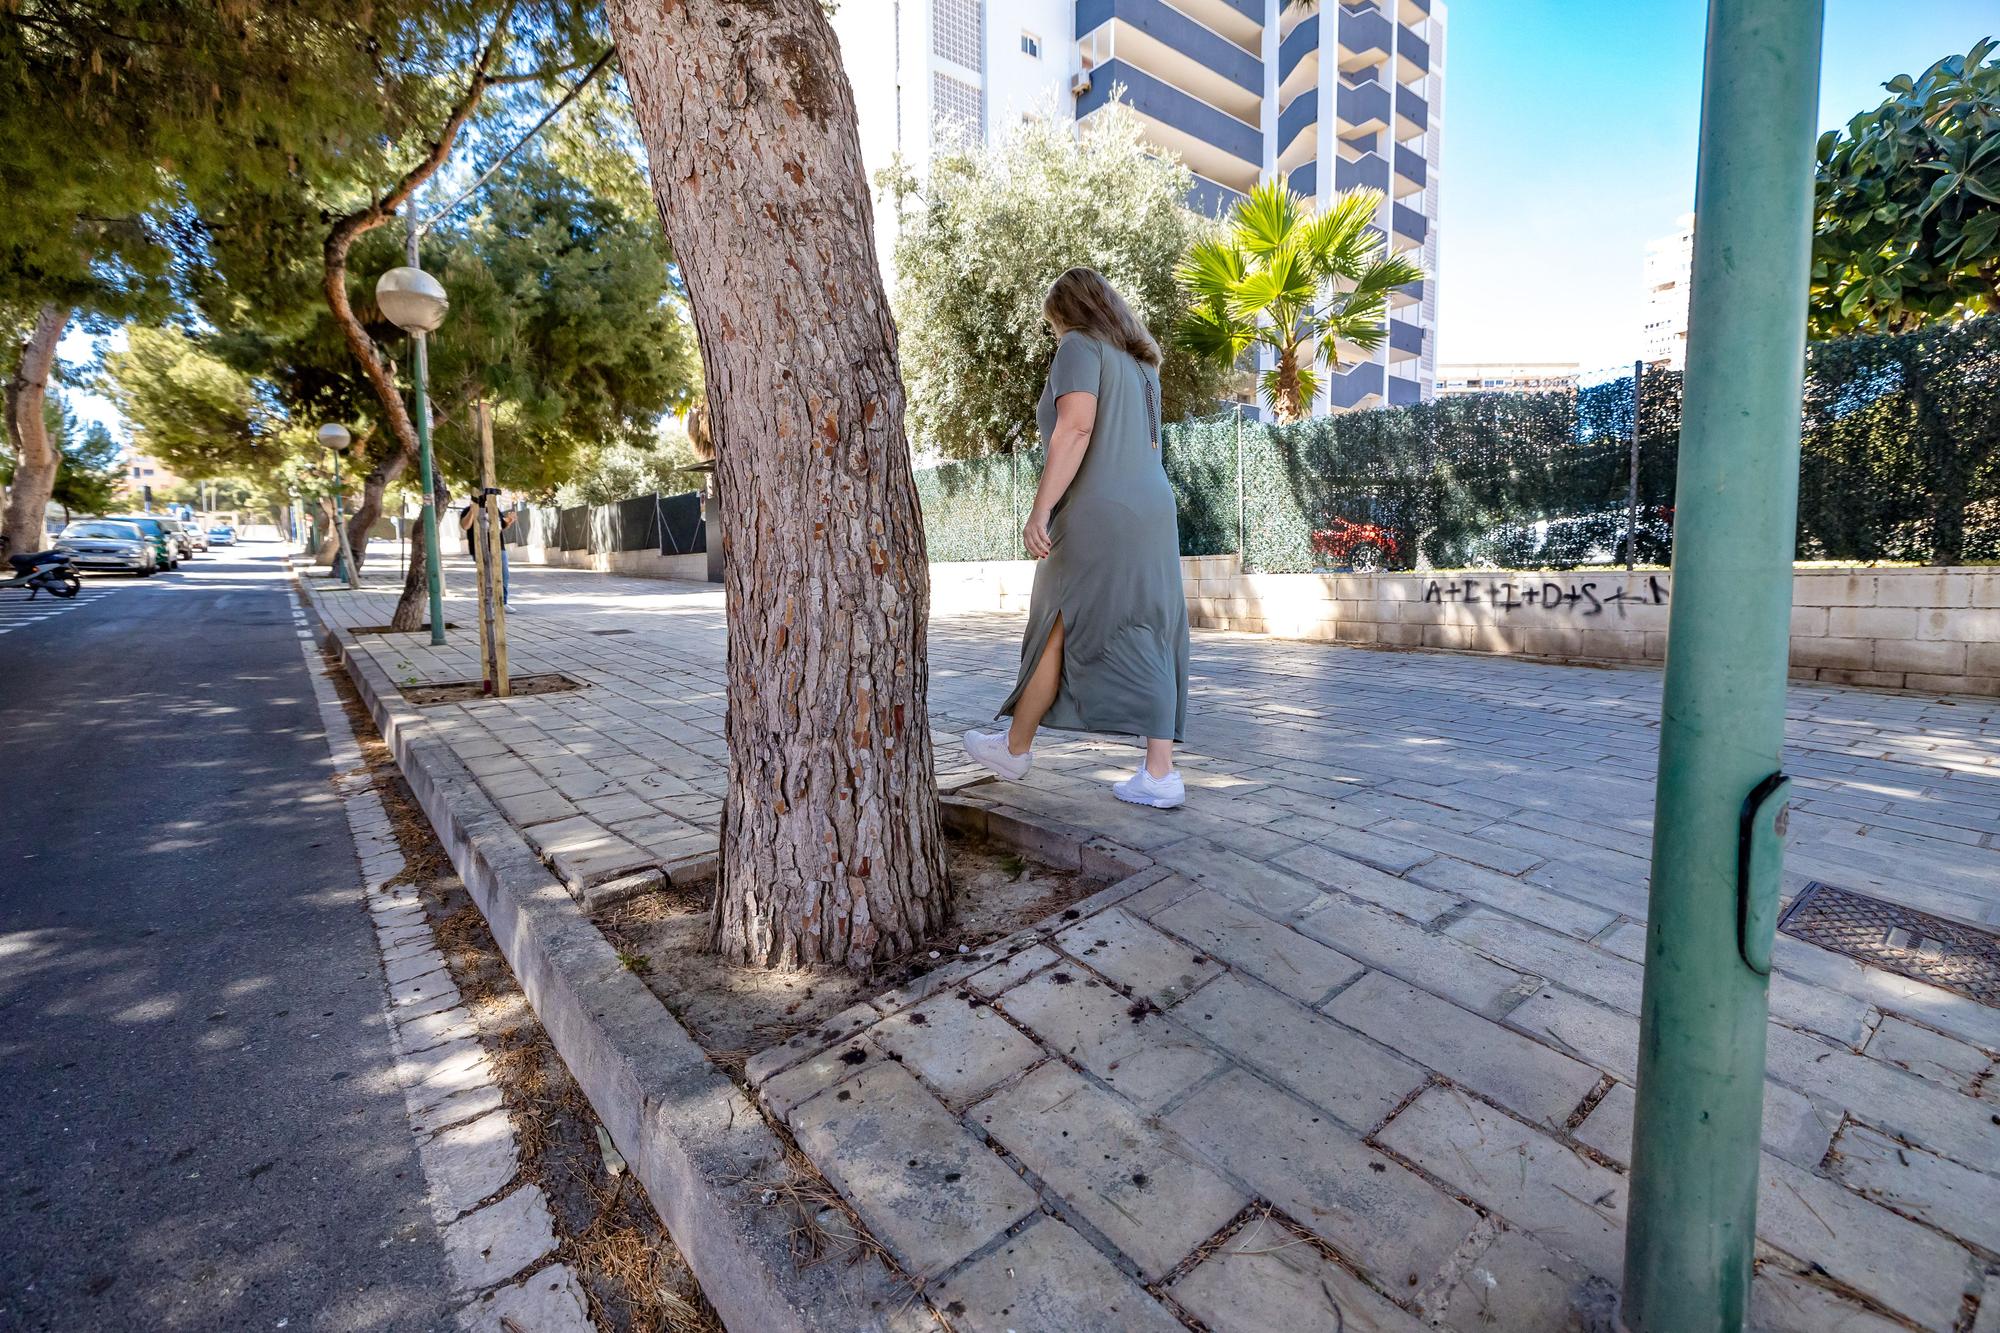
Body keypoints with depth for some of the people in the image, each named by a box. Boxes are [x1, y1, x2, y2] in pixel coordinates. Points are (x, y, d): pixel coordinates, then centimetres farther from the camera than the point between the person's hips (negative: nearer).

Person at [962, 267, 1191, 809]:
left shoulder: (1080, 348, -2)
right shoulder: (1141, 364, 23)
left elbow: (1076, 427, -17)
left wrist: (1041, 508, -20)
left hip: (1099, 514, -8)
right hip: (1152, 512, 8)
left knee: (1056, 633, 4)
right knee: (1148, 639, 4)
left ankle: (1015, 749, 19)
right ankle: (1160, 773, 2)